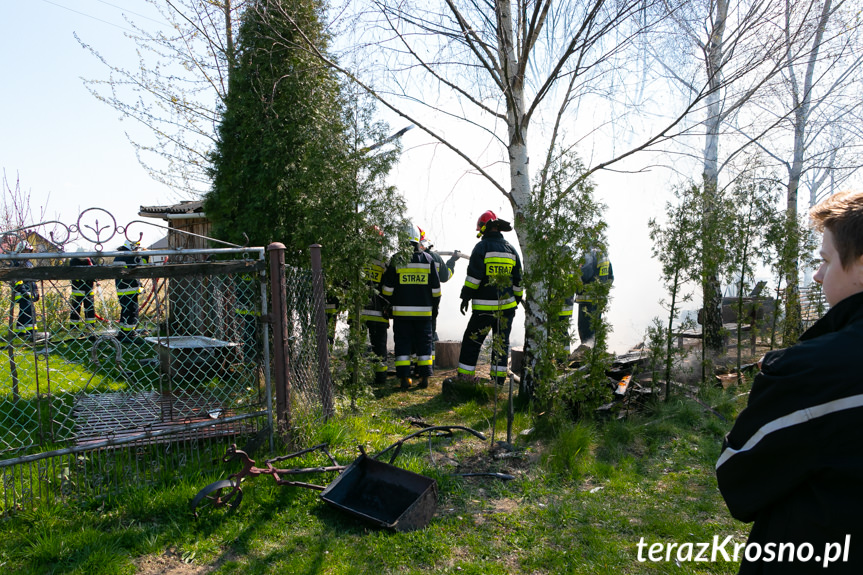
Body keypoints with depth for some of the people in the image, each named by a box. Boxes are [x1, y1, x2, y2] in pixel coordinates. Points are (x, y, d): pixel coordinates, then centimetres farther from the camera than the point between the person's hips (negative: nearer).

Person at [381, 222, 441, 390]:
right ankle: (425, 376, 10)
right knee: (424, 343, 10)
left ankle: (404, 377, 1)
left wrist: (388, 305, 12)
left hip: (401, 311, -2)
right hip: (424, 311, 2)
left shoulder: (396, 260, -4)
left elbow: (388, 288, -1)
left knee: (402, 343, 4)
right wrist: (435, 306, 18)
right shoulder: (428, 259, 3)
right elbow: (435, 288, 7)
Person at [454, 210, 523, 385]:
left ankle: (465, 375, 6)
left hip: (485, 307, -5)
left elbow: (474, 275, -11)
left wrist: (466, 297, -5)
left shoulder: (482, 246, -6)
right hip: (507, 305, 5)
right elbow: (518, 280, 14)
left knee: (472, 340, 4)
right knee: (502, 342, 13)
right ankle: (499, 377, 16)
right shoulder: (511, 249, 11)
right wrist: (517, 300, 23)